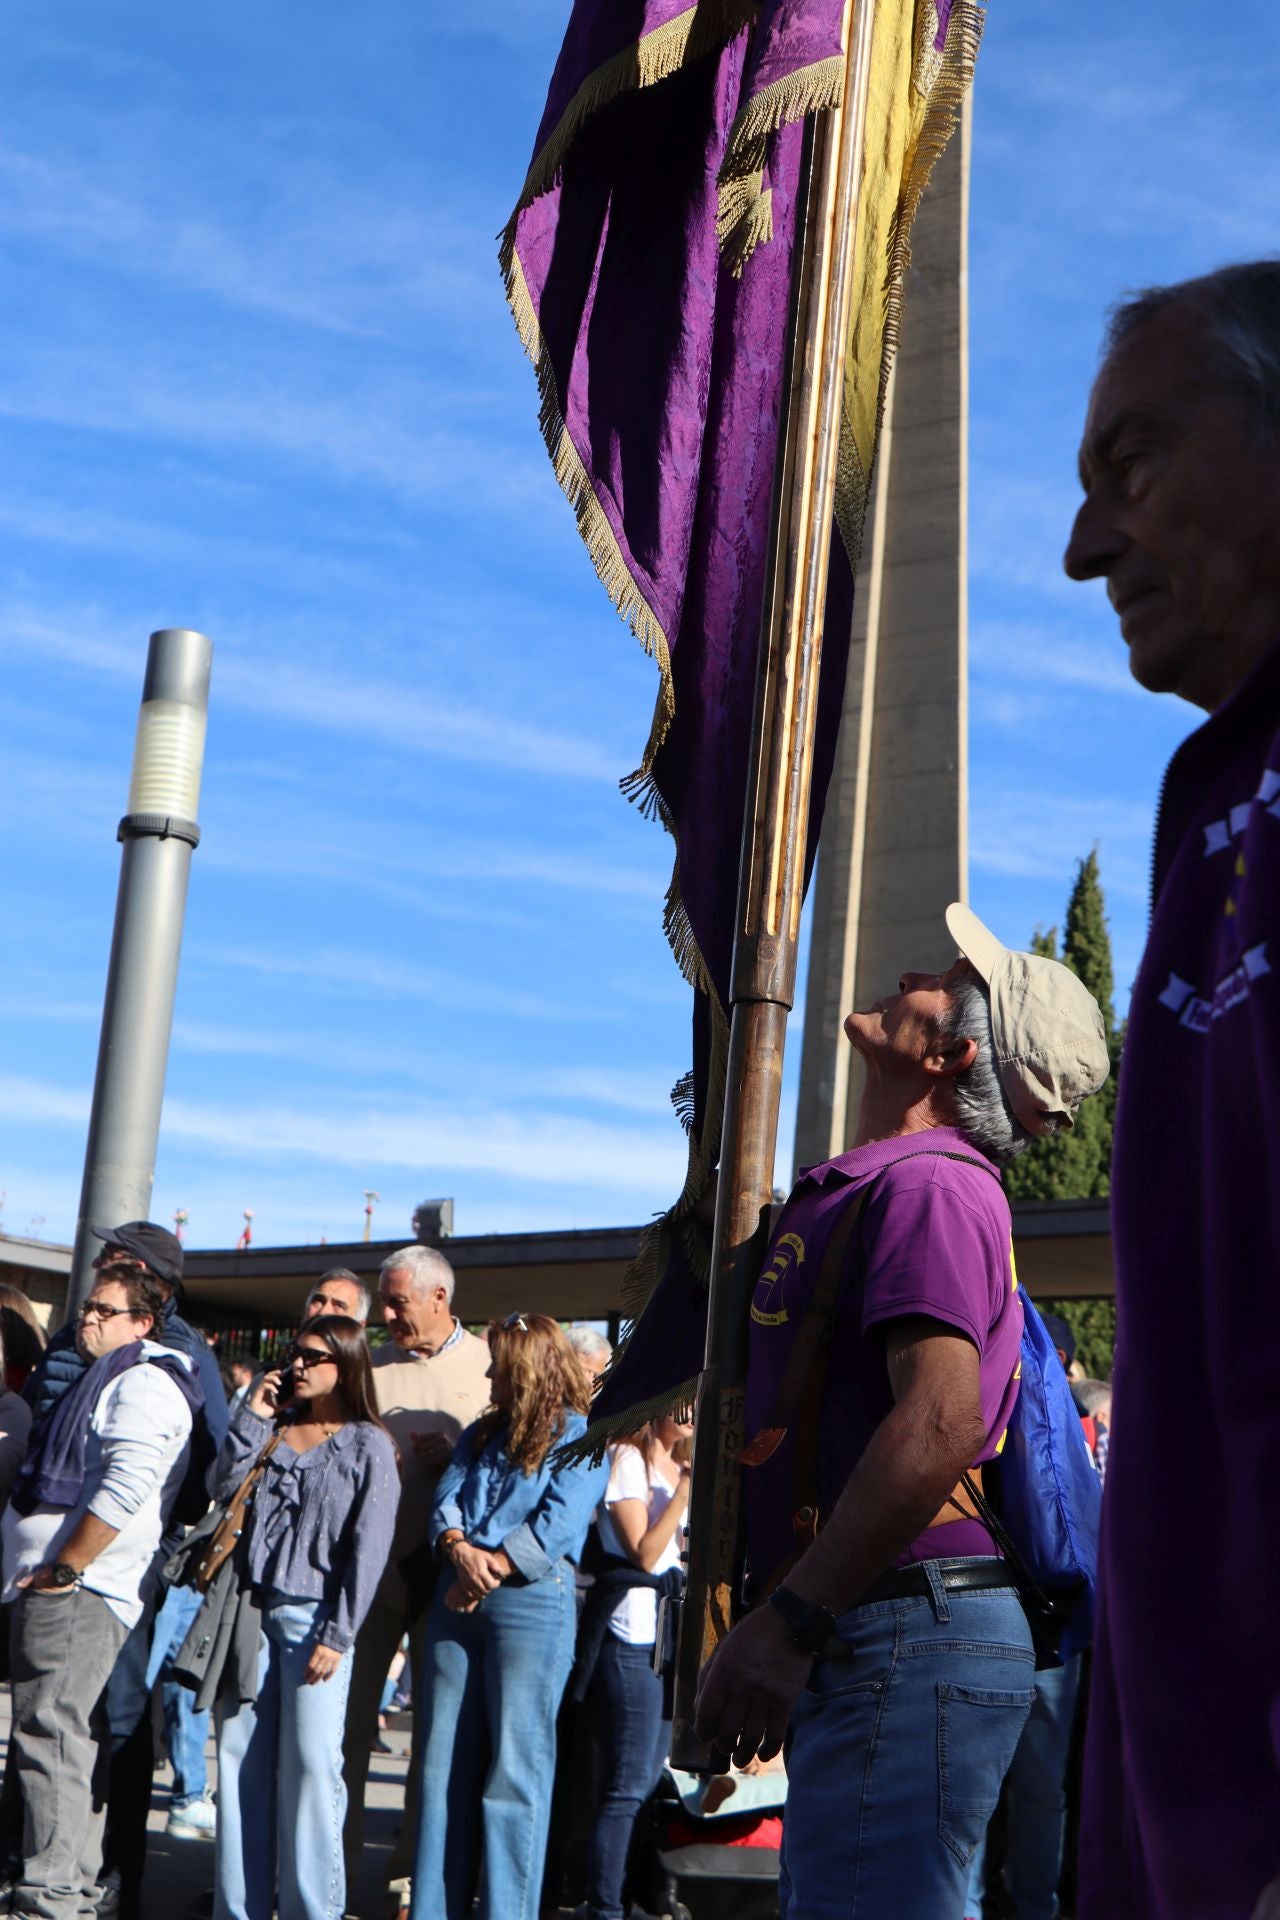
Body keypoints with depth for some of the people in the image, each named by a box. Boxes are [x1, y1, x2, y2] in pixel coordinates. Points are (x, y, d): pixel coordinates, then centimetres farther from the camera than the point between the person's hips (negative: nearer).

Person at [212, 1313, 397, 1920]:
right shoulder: (273, 1426, 13)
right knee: (241, 1755, 6)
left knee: (310, 1761, -7)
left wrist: (337, 1635, -12)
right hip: (252, 1606, 5)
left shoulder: (369, 1446, -3)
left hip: (313, 1614, -5)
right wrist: (251, 1417, -3)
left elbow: (368, 1549, -7)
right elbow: (221, 1488, 2)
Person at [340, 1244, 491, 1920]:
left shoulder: (488, 1367, 2)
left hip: (443, 1568, -3)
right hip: (368, 1560, 3)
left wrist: (456, 1459, -17)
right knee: (347, 1716, 5)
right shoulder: (373, 1367, 13)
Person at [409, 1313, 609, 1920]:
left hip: (531, 1601, -6)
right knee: (444, 1762, 7)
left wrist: (489, 1570, -16)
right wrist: (459, 1549, -12)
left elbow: (557, 1524, -11)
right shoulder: (483, 1434, 21)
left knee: (513, 1769, -5)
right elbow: (446, 1499, 9)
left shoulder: (581, 1438, 0)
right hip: (457, 1603, 6)